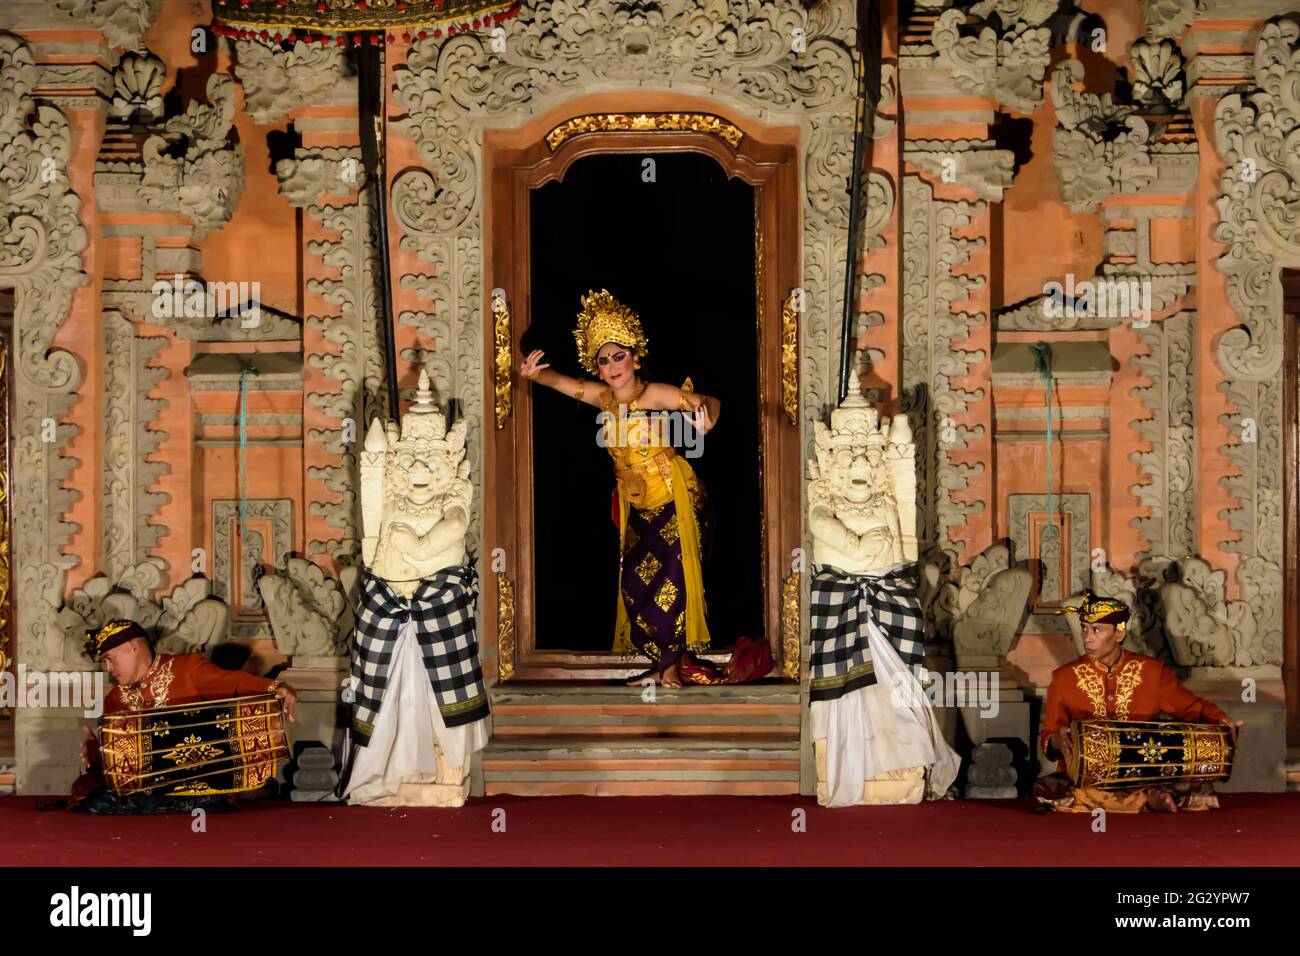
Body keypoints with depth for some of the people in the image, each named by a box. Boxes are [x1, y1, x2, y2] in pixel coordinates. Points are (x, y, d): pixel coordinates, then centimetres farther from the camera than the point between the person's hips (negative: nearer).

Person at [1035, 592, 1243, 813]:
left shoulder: (1152, 672, 3)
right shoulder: (1065, 678, 1)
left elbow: (1194, 707, 11)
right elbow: (1047, 739, 3)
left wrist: (1224, 724, -10)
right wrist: (1056, 741, -22)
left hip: (1144, 776, -2)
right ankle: (1148, 800, -23)